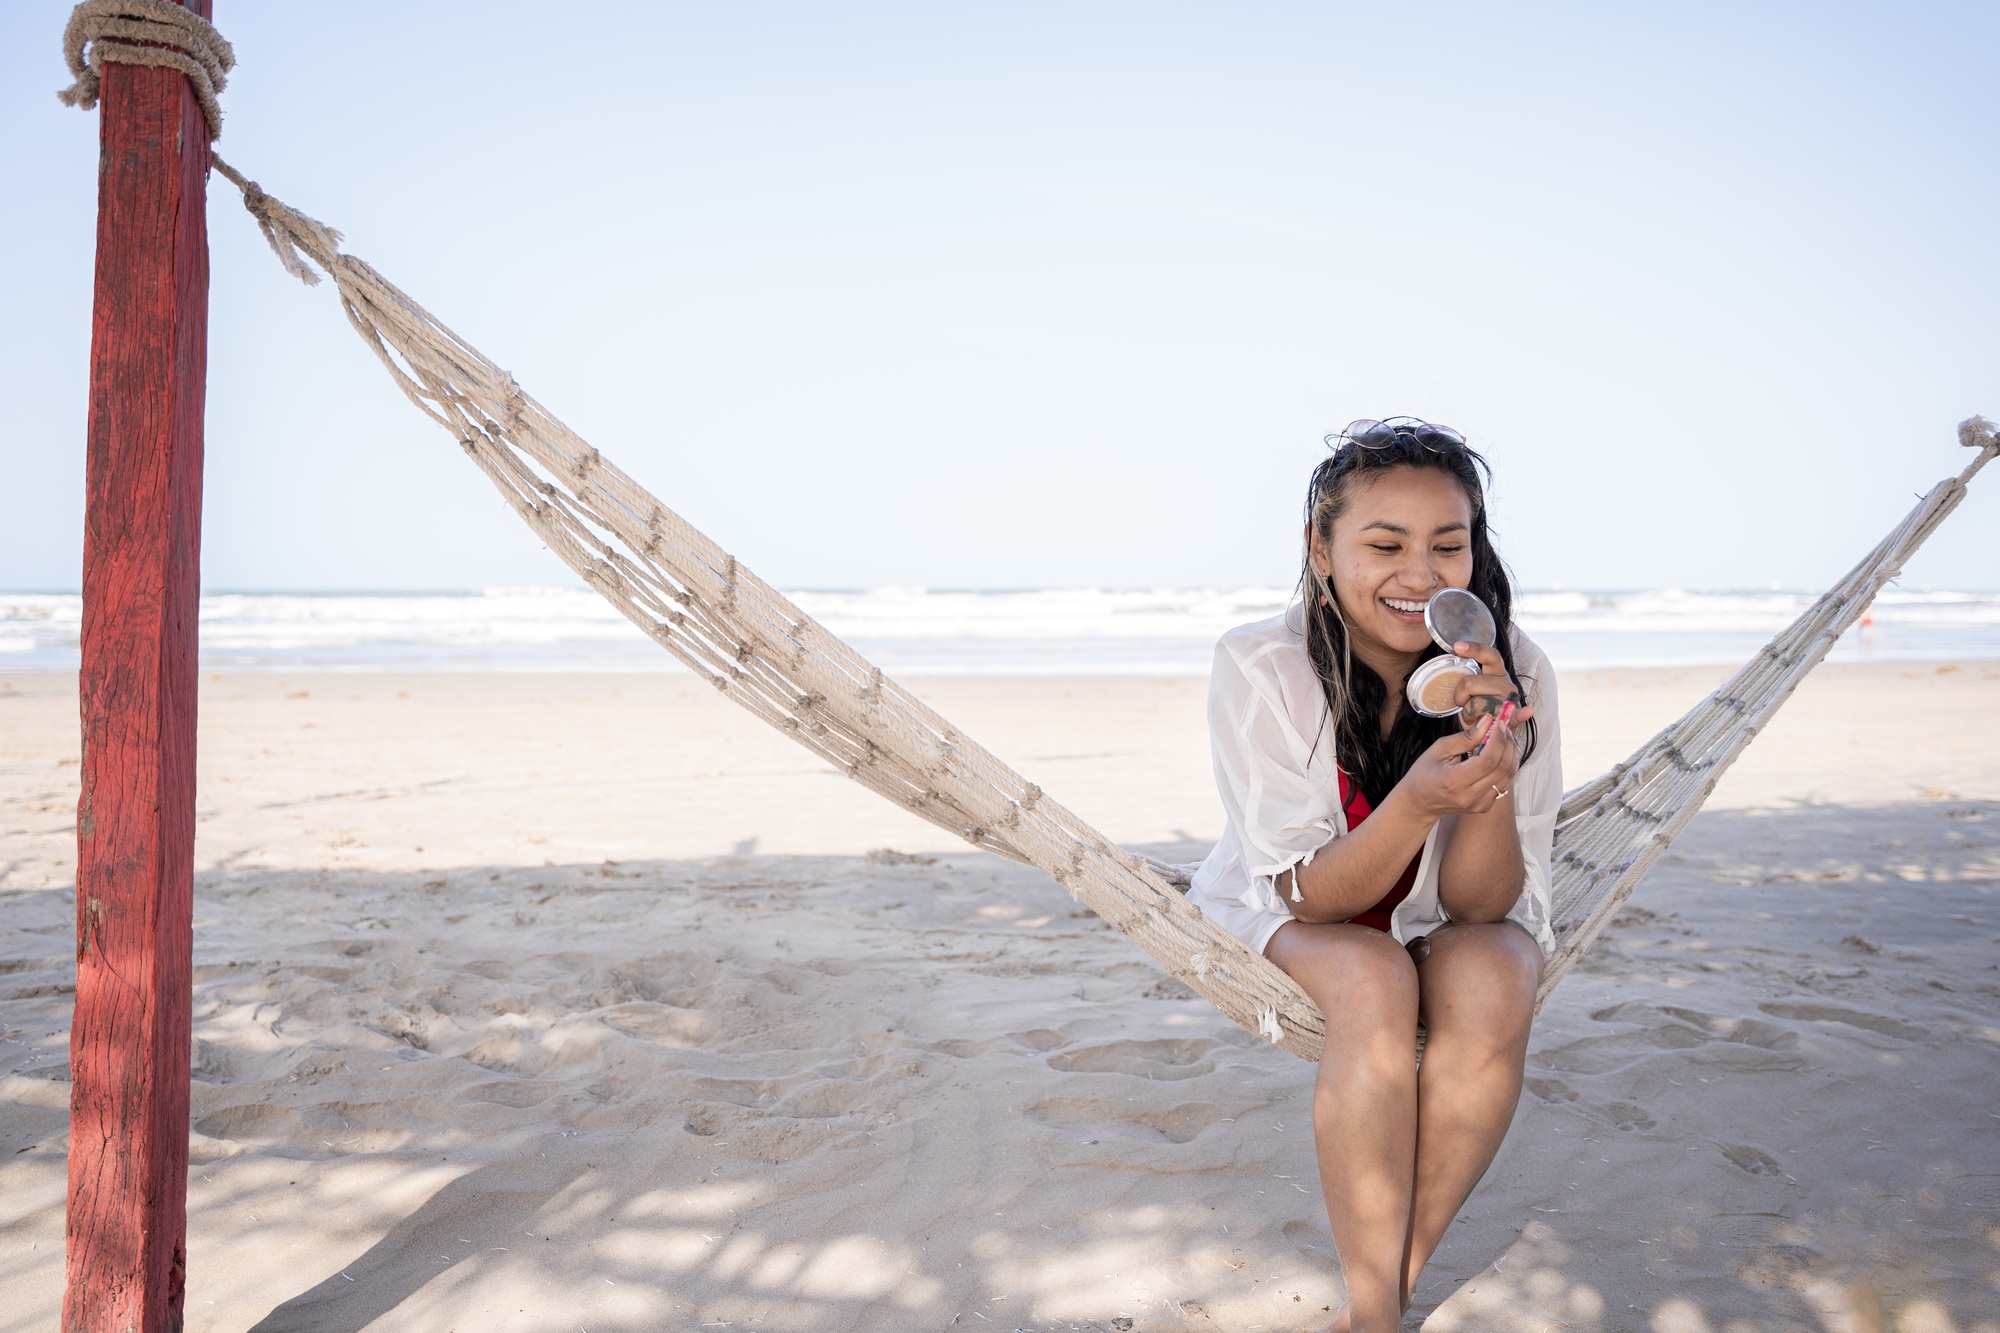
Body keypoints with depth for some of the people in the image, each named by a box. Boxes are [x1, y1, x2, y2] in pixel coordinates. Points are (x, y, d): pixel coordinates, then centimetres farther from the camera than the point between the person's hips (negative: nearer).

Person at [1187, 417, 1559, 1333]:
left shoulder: (1514, 672, -19)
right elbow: (1309, 895, -22)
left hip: (1449, 926, 2)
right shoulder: (1259, 667, -24)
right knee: (1374, 983, -34)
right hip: (1288, 923, -2)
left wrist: (1493, 778, -38)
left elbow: (1480, 903, -18)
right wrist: (1418, 799, -41)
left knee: (1491, 982, -31)